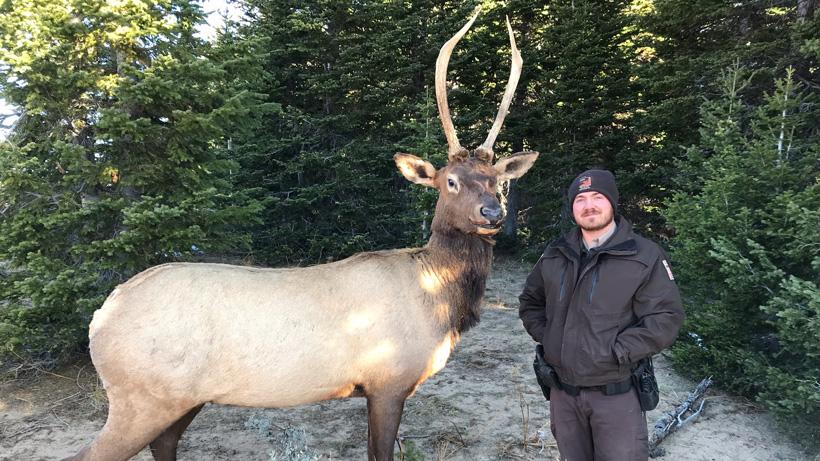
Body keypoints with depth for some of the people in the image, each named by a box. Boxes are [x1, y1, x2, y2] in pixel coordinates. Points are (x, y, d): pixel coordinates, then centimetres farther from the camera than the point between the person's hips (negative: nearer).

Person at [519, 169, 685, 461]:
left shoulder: (645, 256, -8)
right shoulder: (555, 255, 7)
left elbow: (666, 317, -13)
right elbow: (530, 301, 18)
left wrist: (616, 353, -18)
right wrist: (545, 336, 3)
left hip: (616, 394, -4)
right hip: (562, 391, 5)